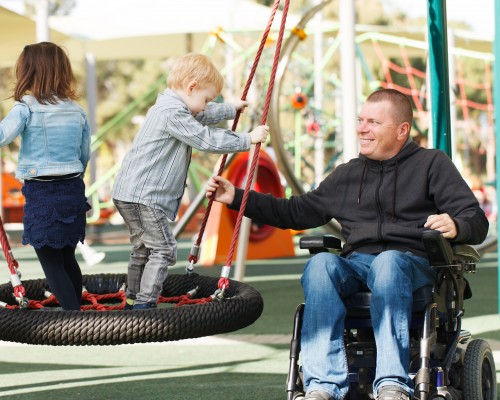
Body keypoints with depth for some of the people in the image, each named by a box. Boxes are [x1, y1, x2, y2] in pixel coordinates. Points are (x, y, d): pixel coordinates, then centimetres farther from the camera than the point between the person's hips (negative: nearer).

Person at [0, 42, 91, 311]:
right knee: (67, 258, 18)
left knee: (51, 264, 1)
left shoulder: (26, 108, -11)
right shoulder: (77, 111, 6)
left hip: (41, 193, -6)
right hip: (73, 189, 6)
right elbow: (84, 156, 12)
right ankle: (75, 310, 25)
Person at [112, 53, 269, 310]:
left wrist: (231, 109, 46)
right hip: (142, 197, -11)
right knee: (163, 250, -10)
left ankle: (133, 303, 26)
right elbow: (206, 140, -20)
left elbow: (204, 116, 33)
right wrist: (248, 139, -12)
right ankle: (144, 304, -13)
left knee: (143, 250, 18)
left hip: (131, 195, 11)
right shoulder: (173, 114, -19)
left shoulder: (172, 107, 14)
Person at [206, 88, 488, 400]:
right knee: (320, 264, -30)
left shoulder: (431, 164, 12)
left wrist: (456, 227, -22)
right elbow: (296, 212, 31)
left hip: (412, 262, -4)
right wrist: (236, 198, 24)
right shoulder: (348, 174, 26)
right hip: (356, 263, 4)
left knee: (387, 262, -39)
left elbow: (477, 221, 3)